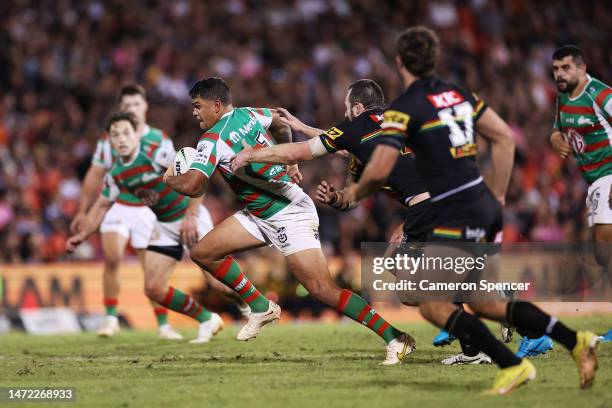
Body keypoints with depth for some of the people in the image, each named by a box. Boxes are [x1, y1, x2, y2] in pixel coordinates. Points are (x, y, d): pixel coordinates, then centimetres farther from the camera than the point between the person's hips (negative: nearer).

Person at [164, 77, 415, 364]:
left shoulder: (213, 139, -18)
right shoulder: (248, 115, 7)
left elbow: (192, 186, -26)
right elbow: (281, 123, 27)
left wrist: (169, 179, -3)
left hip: (288, 215, -10)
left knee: (323, 290, -15)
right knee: (203, 253, 6)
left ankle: (396, 338, -13)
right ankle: (263, 308, 16)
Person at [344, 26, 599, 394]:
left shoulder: (404, 108, -10)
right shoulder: (458, 94, 13)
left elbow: (379, 171, -16)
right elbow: (505, 137, 16)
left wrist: (356, 193, 6)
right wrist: (498, 196, 21)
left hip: (458, 218, -8)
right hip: (486, 207, 8)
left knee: (432, 304, -2)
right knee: (484, 303, 17)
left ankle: (513, 366, -8)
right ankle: (576, 341, 8)